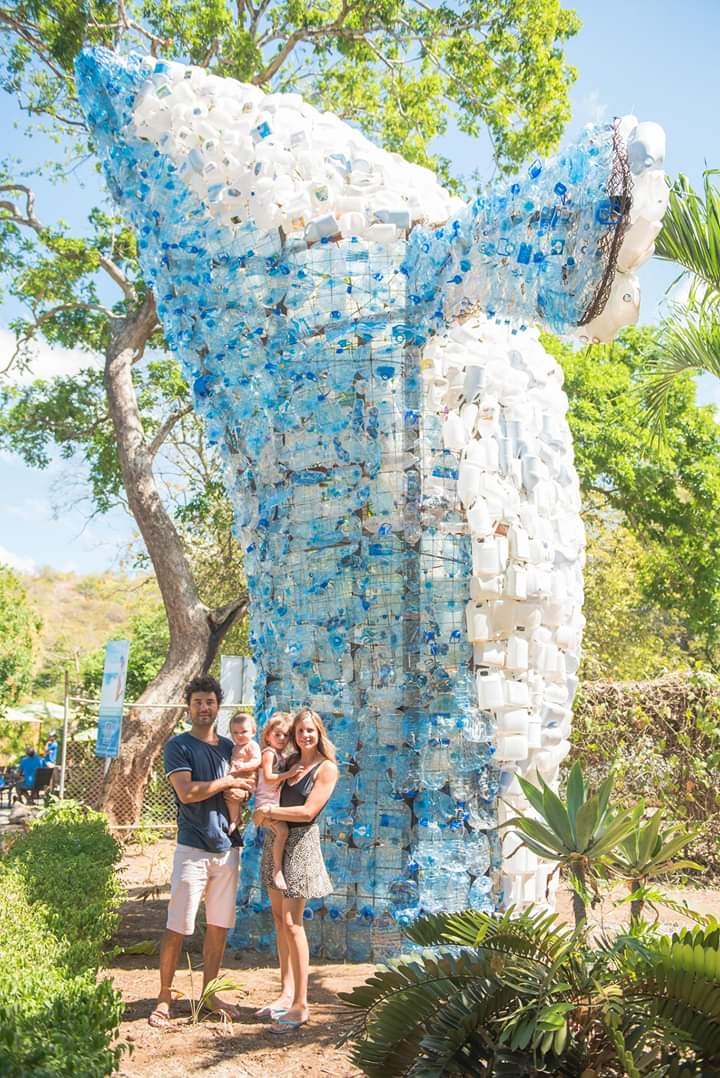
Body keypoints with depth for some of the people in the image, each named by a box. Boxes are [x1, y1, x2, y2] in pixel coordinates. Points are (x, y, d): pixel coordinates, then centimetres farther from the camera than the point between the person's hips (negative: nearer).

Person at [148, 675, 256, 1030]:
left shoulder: (229, 746, 12)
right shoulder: (178, 746, -5)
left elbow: (245, 787, 18)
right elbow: (187, 793, -17)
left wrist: (243, 791, -6)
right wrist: (229, 781, -9)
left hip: (228, 846, 5)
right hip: (193, 847, -5)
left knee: (219, 926, 11)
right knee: (177, 927, -2)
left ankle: (209, 993, 24)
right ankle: (164, 997, 12)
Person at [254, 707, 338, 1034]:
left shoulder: (326, 768, -6)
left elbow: (308, 811, -13)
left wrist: (271, 812, -11)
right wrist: (263, 810, -5)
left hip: (300, 842, -7)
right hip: (275, 839, 7)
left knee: (291, 921, -8)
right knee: (279, 916, 10)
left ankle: (301, 1005, -2)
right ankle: (287, 993, 20)